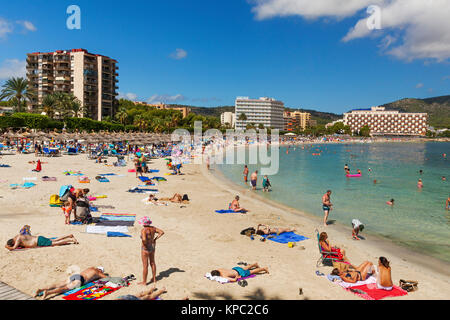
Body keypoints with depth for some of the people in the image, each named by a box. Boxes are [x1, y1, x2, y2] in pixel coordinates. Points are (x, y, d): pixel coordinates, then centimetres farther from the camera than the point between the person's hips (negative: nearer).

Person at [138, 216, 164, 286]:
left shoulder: (143, 230, -23)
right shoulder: (153, 228, -3)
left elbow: (144, 239, -39)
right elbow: (162, 232, -1)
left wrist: (144, 245, -19)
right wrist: (155, 239, 2)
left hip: (145, 249, -7)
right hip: (152, 247, 7)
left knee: (145, 266, 6)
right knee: (152, 263, 21)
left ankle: (144, 282, 19)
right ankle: (154, 279, 35)